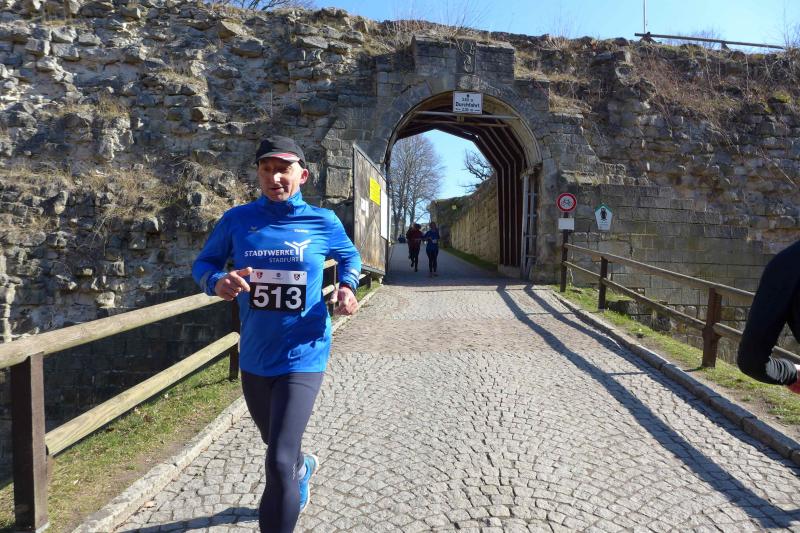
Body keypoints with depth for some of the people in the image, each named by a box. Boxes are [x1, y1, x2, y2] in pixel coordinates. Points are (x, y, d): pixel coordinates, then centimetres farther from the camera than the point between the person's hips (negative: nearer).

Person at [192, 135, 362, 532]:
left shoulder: (323, 222, -6)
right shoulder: (237, 219, -4)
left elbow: (349, 256, 12)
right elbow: (203, 263, 5)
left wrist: (347, 287, -8)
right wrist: (218, 282, -18)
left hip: (302, 355, -3)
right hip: (254, 356, 4)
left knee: (279, 463, -12)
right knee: (277, 445, 26)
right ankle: (303, 468, 62)